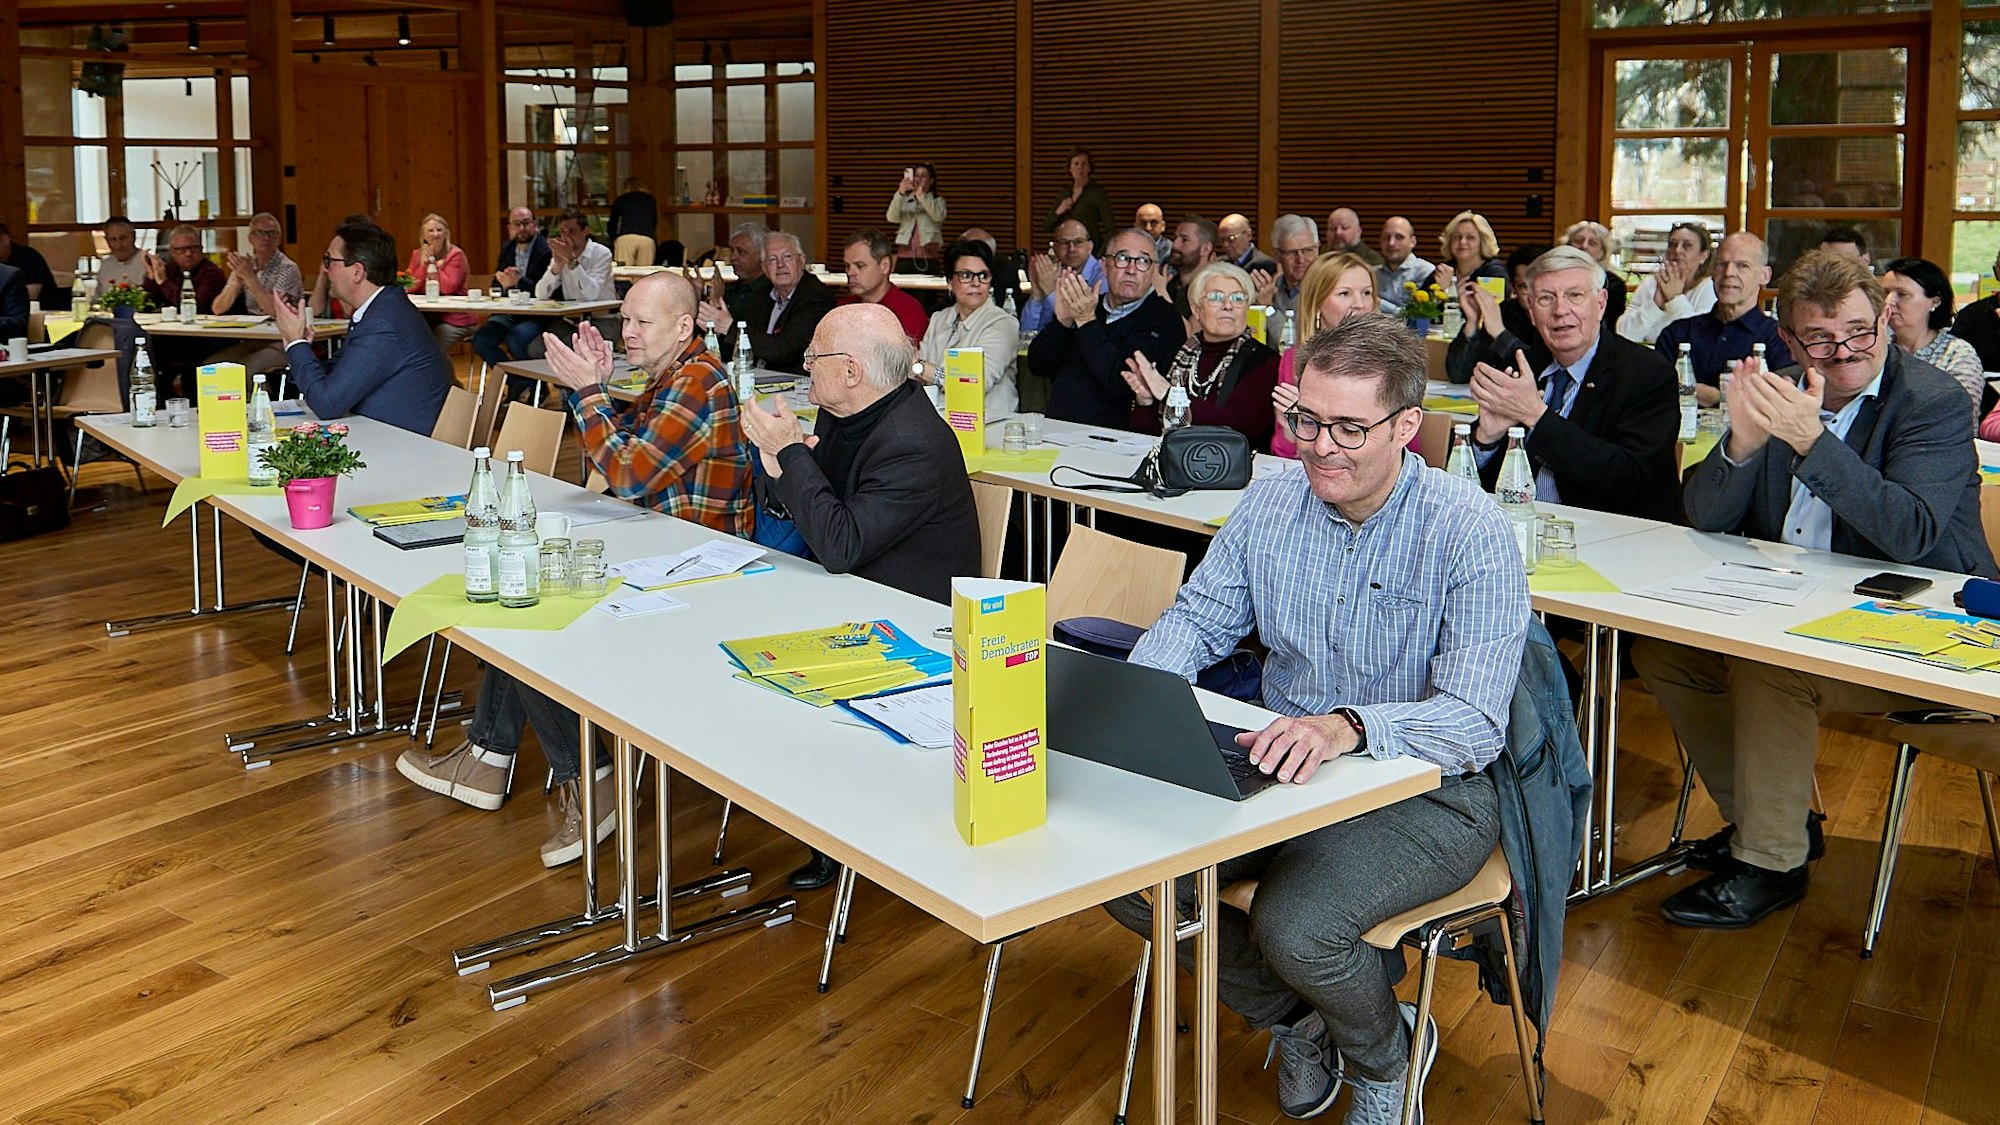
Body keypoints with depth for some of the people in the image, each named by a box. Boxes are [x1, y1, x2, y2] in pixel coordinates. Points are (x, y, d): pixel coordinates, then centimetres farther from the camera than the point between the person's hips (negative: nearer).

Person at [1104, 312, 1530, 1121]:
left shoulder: (1471, 533, -17)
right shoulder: (1270, 503, 0)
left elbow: (1475, 723, -25)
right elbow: (1196, 620, 8)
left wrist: (1347, 726, -45)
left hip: (1427, 792, -5)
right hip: (1283, 770, 6)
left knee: (1295, 926, -30)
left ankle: (1386, 1053, 9)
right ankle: (1298, 1021, 14)